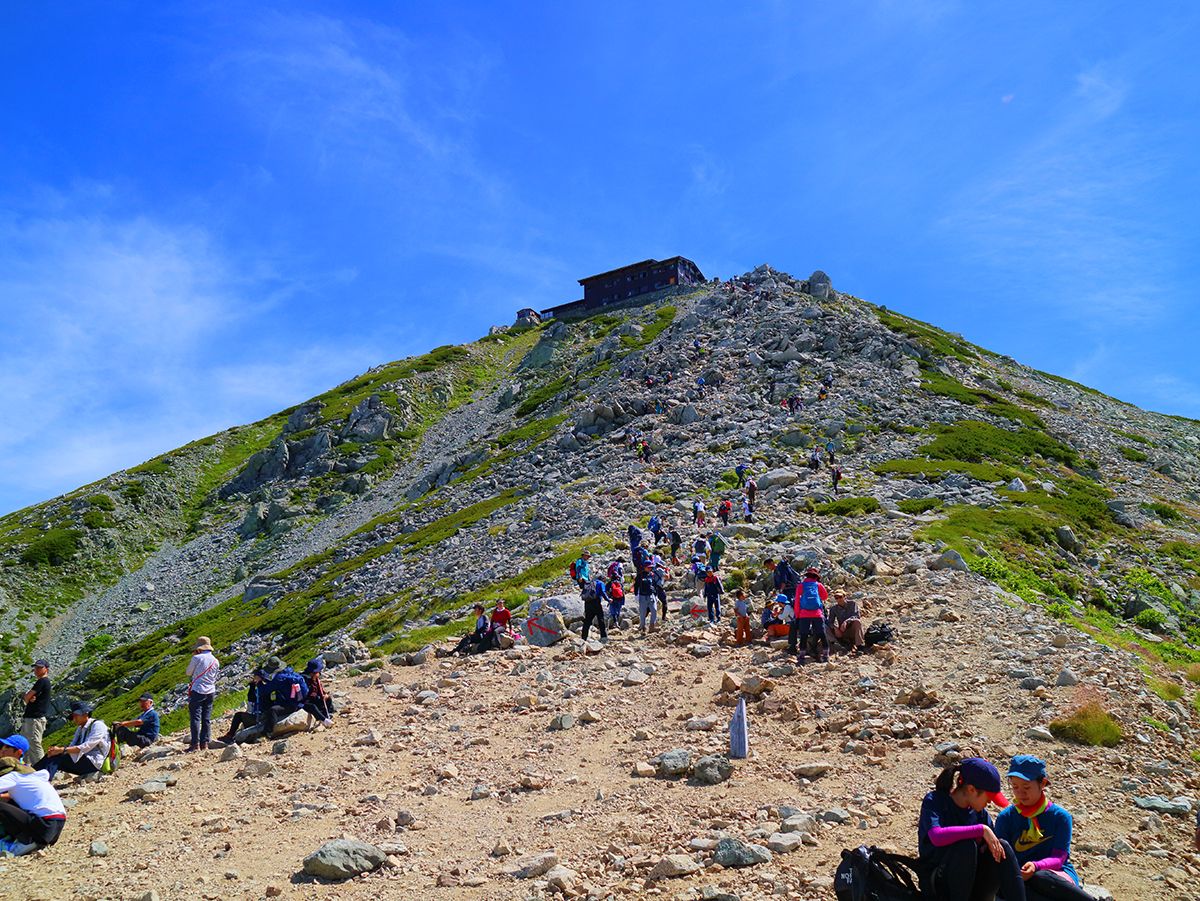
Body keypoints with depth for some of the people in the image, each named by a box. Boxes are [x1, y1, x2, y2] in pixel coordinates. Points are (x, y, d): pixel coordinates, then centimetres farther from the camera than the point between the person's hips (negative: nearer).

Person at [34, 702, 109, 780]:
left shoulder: (97, 725, -7)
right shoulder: (80, 729, 19)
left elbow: (86, 747, -19)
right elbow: (71, 747, 6)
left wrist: (62, 750, -24)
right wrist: (56, 749, -13)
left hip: (93, 762, -7)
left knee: (57, 757, -24)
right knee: (52, 756, -12)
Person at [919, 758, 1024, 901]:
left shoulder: (980, 812, 7)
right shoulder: (934, 801, -12)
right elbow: (936, 837, -32)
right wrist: (981, 829, -29)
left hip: (971, 884, 6)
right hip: (938, 884, -6)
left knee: (1003, 847, -17)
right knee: (966, 845, -32)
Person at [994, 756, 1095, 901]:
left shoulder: (1060, 816, 3)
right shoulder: (1006, 817, 7)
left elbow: (1058, 858, -6)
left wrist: (1036, 866, -27)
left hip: (1059, 877, -1)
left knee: (1040, 877, -39)